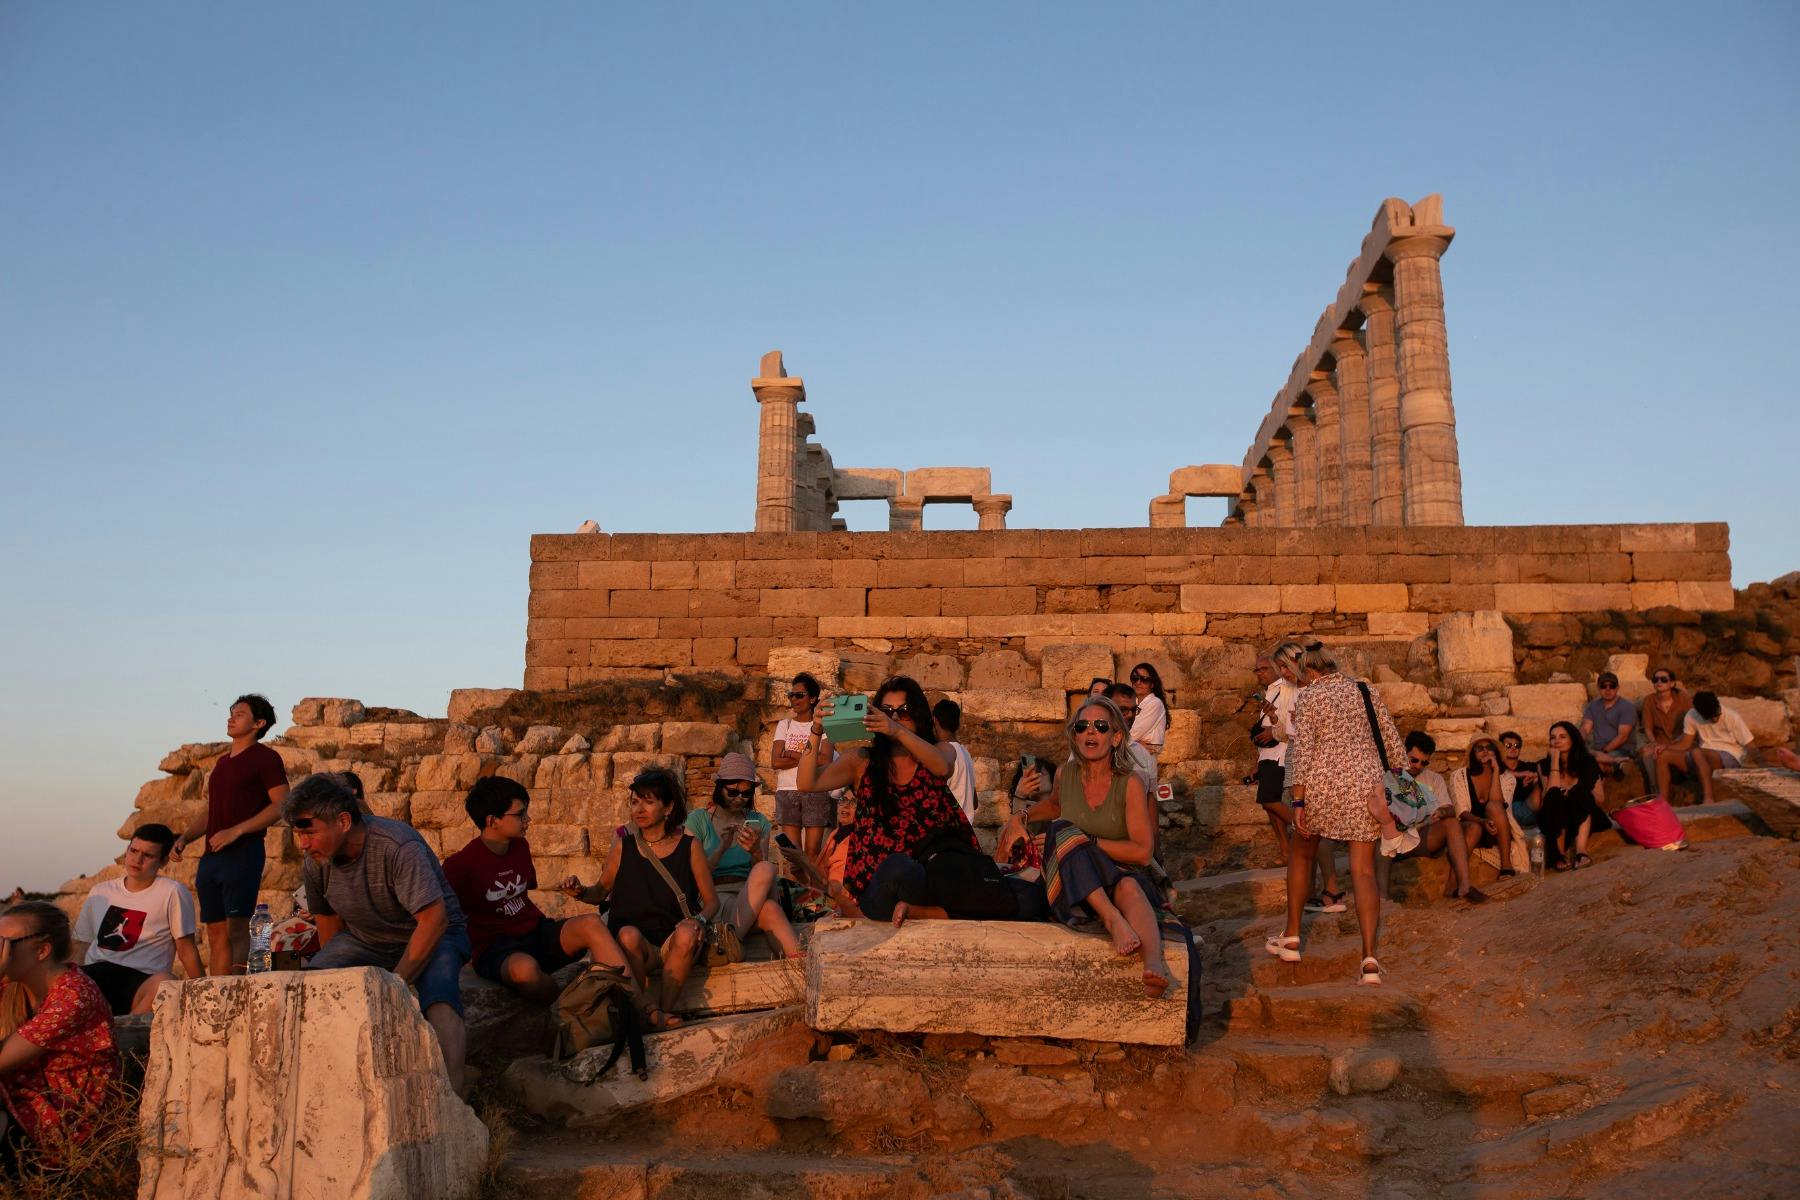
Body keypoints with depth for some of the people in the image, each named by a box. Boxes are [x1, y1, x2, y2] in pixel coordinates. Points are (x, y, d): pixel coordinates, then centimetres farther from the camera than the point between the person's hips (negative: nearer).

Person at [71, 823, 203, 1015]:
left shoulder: (173, 893, 4)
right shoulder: (100, 892, 19)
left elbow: (186, 950, 4)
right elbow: (81, 945, 23)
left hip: (139, 981, -3)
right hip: (92, 977, 3)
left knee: (166, 984, -39)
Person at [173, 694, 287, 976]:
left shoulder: (265, 757, -2)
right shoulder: (223, 762, 22)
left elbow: (282, 805, -12)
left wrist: (236, 831, -18)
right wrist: (184, 839, 10)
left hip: (243, 853, -8)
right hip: (211, 857, 8)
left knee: (236, 928, -15)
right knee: (216, 933, 5)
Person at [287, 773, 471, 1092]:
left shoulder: (398, 847, -30)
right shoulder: (315, 863, -10)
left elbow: (434, 919, -31)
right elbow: (329, 922, 7)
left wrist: (396, 984, -29)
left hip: (432, 935, -6)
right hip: (364, 940, 6)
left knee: (440, 1001, -34)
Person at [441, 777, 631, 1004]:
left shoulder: (520, 847, 10)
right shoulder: (460, 865, -10)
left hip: (535, 934, 6)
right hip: (495, 949, -6)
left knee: (591, 924, -25)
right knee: (525, 969, -42)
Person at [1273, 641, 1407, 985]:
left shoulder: (1308, 697, -1)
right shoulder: (1367, 692, 11)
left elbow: (1302, 750, -8)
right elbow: (1394, 745, 11)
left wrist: (1298, 801, -9)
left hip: (1322, 783, -2)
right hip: (1366, 785, 3)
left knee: (1300, 853, 20)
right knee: (1363, 871, 0)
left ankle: (1291, 938, 25)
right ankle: (1370, 958, -11)